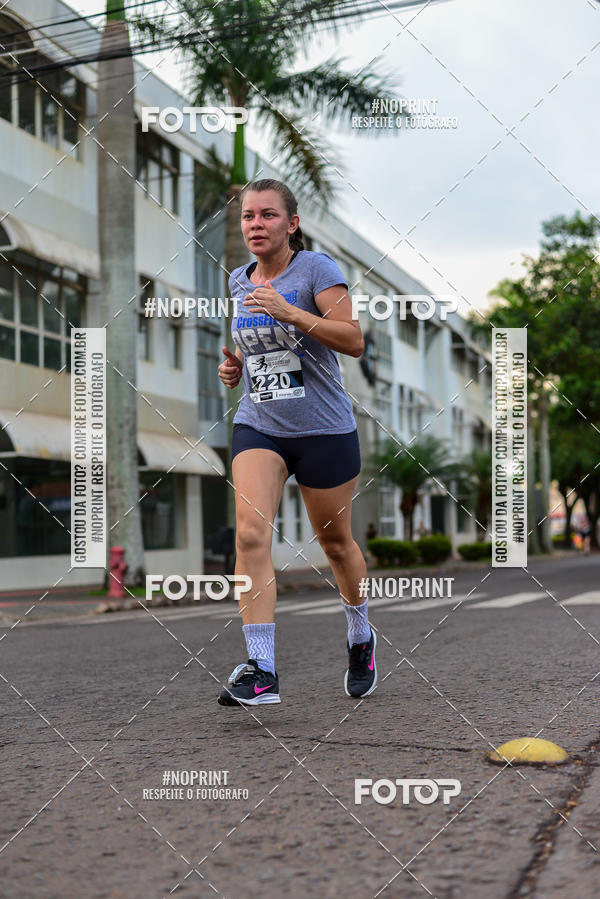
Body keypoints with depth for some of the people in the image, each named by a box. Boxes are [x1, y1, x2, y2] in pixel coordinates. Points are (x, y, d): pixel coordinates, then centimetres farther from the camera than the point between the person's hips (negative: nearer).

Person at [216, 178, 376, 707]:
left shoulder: (316, 269, -7)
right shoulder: (238, 281, 9)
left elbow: (354, 340, -17)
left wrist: (290, 312, -26)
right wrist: (235, 365, 4)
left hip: (325, 430, -3)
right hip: (257, 428, 4)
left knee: (335, 542, 11)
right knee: (250, 532, -18)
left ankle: (361, 639, 38)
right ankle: (260, 670, -18)